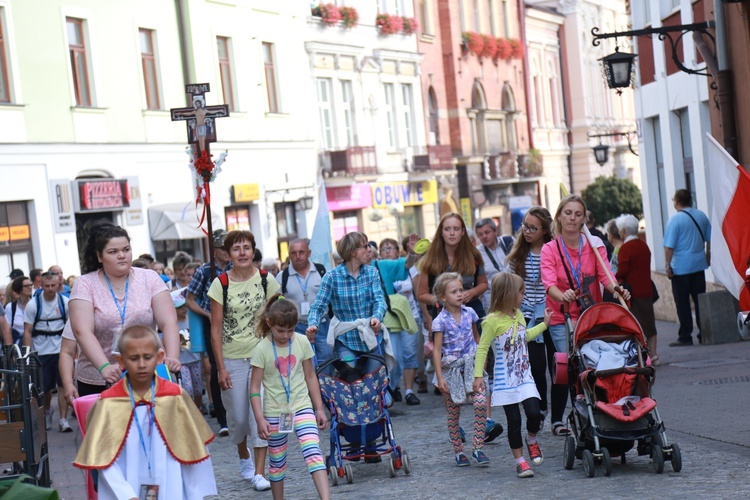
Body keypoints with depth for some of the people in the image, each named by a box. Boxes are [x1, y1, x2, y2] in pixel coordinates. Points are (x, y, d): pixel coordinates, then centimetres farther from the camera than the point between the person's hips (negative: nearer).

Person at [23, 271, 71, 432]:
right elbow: (27, 331, -4)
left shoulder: (65, 302, -3)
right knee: (45, 388, 10)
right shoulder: (33, 304, -6)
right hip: (41, 351, 0)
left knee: (63, 385, -8)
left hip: (62, 350, 0)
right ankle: (47, 412, 39)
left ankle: (63, 420, -3)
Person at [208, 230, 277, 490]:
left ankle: (259, 473, -1)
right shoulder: (221, 284, -5)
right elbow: (215, 329, -4)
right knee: (237, 416, 8)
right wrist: (221, 368, -7)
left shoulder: (266, 280, -2)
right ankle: (244, 457, 36)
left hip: (261, 355, 0)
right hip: (232, 358, 0)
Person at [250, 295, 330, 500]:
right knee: (276, 461, 9)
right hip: (275, 412, -1)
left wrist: (320, 409, 7)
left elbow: (310, 376, 7)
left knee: (313, 451, -17)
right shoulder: (263, 348, -9)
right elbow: (255, 387, -7)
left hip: (302, 407, 1)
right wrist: (260, 419, -14)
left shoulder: (302, 342, -3)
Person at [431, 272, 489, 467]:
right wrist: (439, 377, -12)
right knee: (453, 413, 5)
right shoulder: (440, 321, -9)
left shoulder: (469, 313, 3)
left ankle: (478, 448, -7)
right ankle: (458, 451, 17)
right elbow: (437, 350, -9)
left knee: (480, 403, -15)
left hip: (471, 366, 3)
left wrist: (482, 361, 16)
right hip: (451, 369, -3)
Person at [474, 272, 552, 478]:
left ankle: (531, 440, 22)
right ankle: (520, 461, 11)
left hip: (524, 376, 5)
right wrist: (478, 375, -16)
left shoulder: (518, 315, 8)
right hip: (505, 380, -5)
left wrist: (544, 324, 30)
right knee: (514, 420, -1)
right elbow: (482, 349, -12)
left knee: (534, 413, -9)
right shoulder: (492, 321, -15)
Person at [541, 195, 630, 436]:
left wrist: (618, 290, -30)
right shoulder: (549, 249, -4)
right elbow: (549, 283, -18)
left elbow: (605, 276, -8)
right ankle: (557, 420, 3)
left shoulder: (594, 244, 2)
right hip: (562, 319, -2)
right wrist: (562, 296, -40)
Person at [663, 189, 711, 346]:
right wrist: (708, 257, 26)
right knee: (701, 300, 10)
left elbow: (669, 246, -14)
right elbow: (709, 240, 14)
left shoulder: (675, 219, -12)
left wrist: (668, 265, -7)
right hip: (699, 265, 6)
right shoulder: (701, 216, 6)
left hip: (681, 268, -5)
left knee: (682, 304, 0)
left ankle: (685, 336, 1)